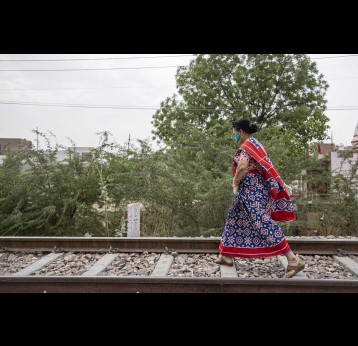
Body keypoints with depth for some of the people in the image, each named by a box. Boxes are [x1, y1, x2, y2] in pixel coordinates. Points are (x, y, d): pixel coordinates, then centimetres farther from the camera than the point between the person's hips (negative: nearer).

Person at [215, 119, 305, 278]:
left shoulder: (246, 145, -12)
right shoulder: (255, 144, 19)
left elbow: (242, 165, -30)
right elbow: (267, 166, 17)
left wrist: (235, 182, -14)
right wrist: (281, 184, 15)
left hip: (251, 189, -11)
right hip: (253, 189, 11)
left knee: (262, 223, -12)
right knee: (236, 219, 17)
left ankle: (293, 260, -11)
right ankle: (227, 257, 26)